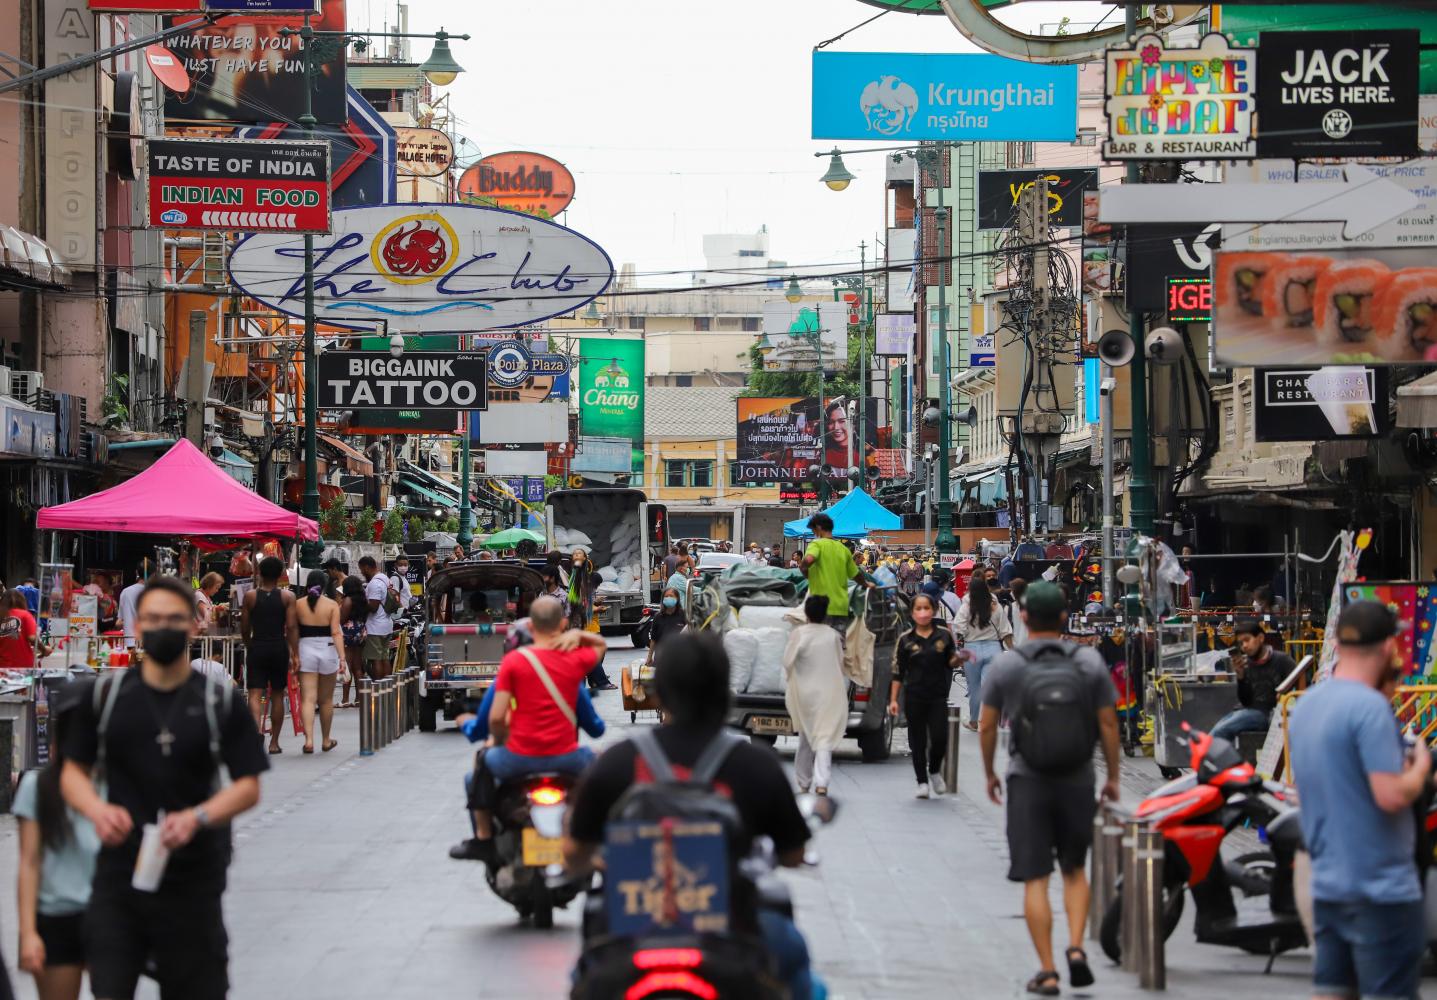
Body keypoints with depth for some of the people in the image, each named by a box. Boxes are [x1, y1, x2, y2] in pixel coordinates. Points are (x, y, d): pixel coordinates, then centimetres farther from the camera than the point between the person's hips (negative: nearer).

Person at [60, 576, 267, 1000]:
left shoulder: (221, 703, 2)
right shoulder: (102, 696, 7)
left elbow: (248, 786, 1)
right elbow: (73, 772, 12)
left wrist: (197, 817, -18)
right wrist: (97, 809, -11)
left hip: (193, 881, -1)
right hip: (118, 874, 1)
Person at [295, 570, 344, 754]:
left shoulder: (299, 605, 0)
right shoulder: (332, 605, -4)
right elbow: (336, 633, -11)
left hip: (306, 651, 0)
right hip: (327, 651, 0)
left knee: (308, 698, -4)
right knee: (326, 699, 14)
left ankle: (309, 739, -19)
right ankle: (326, 741, 25)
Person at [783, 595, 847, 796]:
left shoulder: (798, 634, -9)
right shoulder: (832, 635, -1)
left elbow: (788, 662, -8)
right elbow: (841, 664, 7)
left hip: (805, 691, 0)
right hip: (830, 693, 0)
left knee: (806, 738, 17)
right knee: (824, 738, -5)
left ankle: (804, 783, 26)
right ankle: (821, 783, -21)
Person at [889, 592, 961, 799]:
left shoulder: (944, 636, 2)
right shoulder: (905, 640, 0)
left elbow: (950, 663, 12)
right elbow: (897, 672, 3)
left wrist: (957, 658, -12)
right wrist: (893, 699, -1)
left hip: (938, 696, 0)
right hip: (914, 697, 0)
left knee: (939, 737, -8)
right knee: (917, 741, 3)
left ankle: (935, 771, 20)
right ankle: (922, 781, 15)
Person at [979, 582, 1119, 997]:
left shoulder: (1004, 666, -4)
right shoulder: (1090, 663, -2)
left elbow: (986, 727, 1)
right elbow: (1108, 724, 0)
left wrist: (989, 773, 16)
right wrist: (1113, 777, 12)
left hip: (1027, 783, -2)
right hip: (1077, 781, 2)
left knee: (1035, 880, 2)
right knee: (1074, 870, 19)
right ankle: (1076, 947, 0)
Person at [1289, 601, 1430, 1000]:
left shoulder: (1306, 705, 12)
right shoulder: (1369, 707, -17)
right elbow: (1392, 796, -23)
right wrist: (1419, 769, -4)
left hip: (1327, 886, 8)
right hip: (1380, 886, -8)